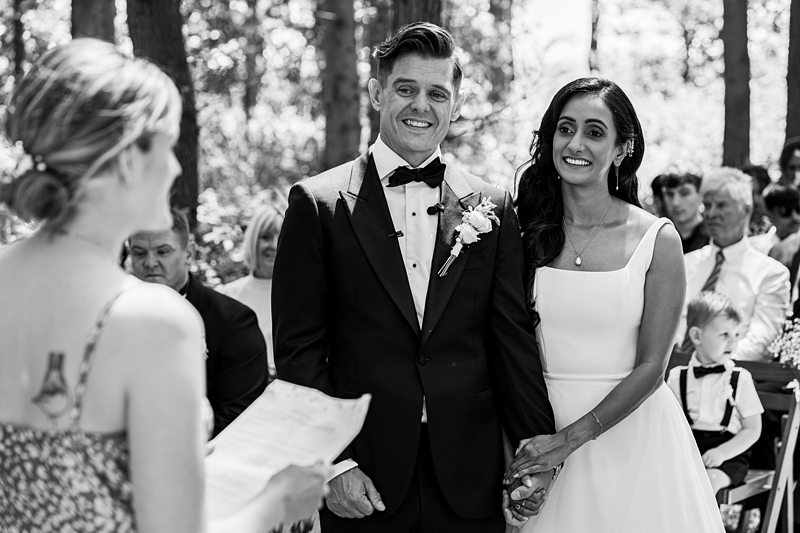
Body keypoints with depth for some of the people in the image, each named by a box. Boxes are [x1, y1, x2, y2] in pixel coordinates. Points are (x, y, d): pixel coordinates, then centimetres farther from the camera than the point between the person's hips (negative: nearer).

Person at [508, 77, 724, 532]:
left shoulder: (657, 240, -8)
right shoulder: (529, 231, -1)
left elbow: (650, 367, -9)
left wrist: (571, 438, -16)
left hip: (631, 430, -2)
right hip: (541, 431, 2)